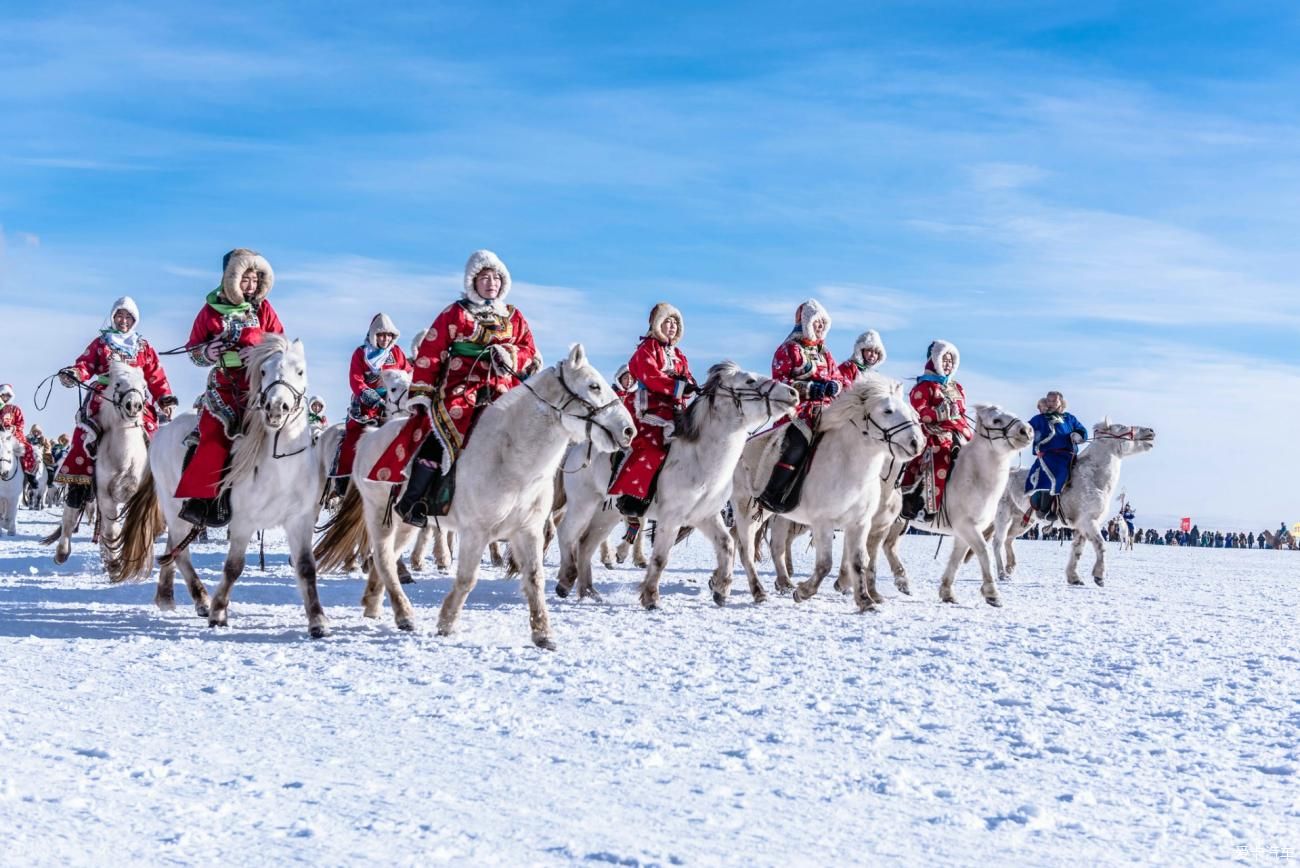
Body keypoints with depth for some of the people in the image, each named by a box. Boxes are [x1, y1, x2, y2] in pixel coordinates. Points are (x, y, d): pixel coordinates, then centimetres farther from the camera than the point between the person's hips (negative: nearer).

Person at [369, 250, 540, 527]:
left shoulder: (513, 317, 17)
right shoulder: (456, 314, 6)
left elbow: (530, 354, 16)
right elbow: (429, 354, 2)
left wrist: (510, 356, -7)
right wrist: (421, 393, -5)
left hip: (502, 390, 4)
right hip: (460, 388, -4)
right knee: (444, 433, -28)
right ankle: (413, 501, -21)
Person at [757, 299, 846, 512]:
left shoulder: (824, 353, 22)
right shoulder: (789, 350, 3)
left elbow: (838, 378, 23)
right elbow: (779, 382, -6)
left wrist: (834, 386, -3)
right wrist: (809, 389, -18)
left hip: (824, 409, 7)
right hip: (797, 409, -7)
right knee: (798, 442, -32)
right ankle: (773, 495, -31)